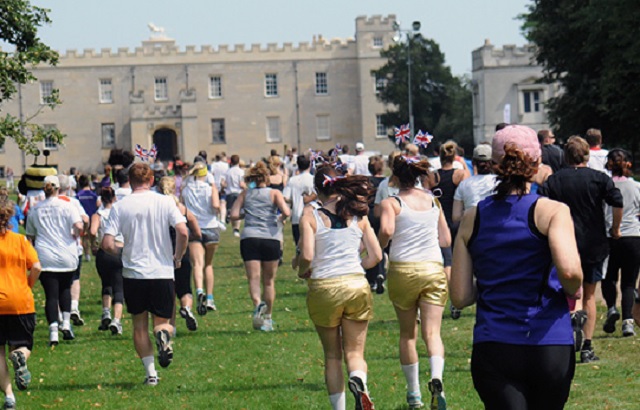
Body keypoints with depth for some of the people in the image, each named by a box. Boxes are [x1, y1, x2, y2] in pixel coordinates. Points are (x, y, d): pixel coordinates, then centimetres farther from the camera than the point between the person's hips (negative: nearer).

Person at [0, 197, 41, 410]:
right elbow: (36, 267, -6)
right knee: (22, 346, 13)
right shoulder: (20, 240, 1)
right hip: (21, 302, 1)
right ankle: (19, 356, -24)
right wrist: (27, 287, 10)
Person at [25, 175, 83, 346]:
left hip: (45, 258, 0)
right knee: (65, 288, 21)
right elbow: (78, 226, -17)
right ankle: (66, 323, 9)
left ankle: (53, 331, -12)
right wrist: (75, 237, 4)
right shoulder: (67, 206, -4)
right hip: (66, 257, 0)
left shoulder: (34, 210, 6)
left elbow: (30, 236, 12)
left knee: (51, 295, -1)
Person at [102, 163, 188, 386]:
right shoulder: (165, 202, -3)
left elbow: (107, 244, -8)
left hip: (133, 274, 0)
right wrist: (177, 258, 3)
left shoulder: (120, 207, -2)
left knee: (140, 325, 13)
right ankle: (163, 334, -22)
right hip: (162, 273, 0)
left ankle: (151, 372, 6)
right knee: (162, 321, 13)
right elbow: (182, 232, -13)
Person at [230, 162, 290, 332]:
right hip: (271, 237, 0)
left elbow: (234, 215, 2)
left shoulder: (245, 194, 10)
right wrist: (280, 218, 12)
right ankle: (267, 318, 17)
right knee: (269, 280, 13)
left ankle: (258, 303, -37)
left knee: (253, 277, -7)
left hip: (249, 237, 0)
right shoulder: (274, 193, 5)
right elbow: (286, 212, -9)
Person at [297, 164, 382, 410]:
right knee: (354, 352, 9)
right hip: (357, 286, 1)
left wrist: (302, 272, 8)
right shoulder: (357, 215, 4)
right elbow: (376, 255, 3)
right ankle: (358, 381, -24)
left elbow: (306, 255, -13)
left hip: (323, 287, -1)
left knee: (332, 356, 15)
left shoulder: (310, 216, -4)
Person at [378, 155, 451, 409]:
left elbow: (386, 230, -23)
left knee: (407, 334, 14)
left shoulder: (392, 203, -3)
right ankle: (436, 378, -33)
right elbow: (446, 241, 12)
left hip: (402, 269, -1)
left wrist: (379, 247, -3)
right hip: (433, 269, 2)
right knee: (432, 332, -5)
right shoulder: (433, 201, 9)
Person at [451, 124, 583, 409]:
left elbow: (460, 296, 5)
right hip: (550, 348, -1)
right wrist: (573, 291, 2)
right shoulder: (552, 211, -4)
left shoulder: (472, 219, 6)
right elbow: (568, 270, -20)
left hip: (492, 348, 1)